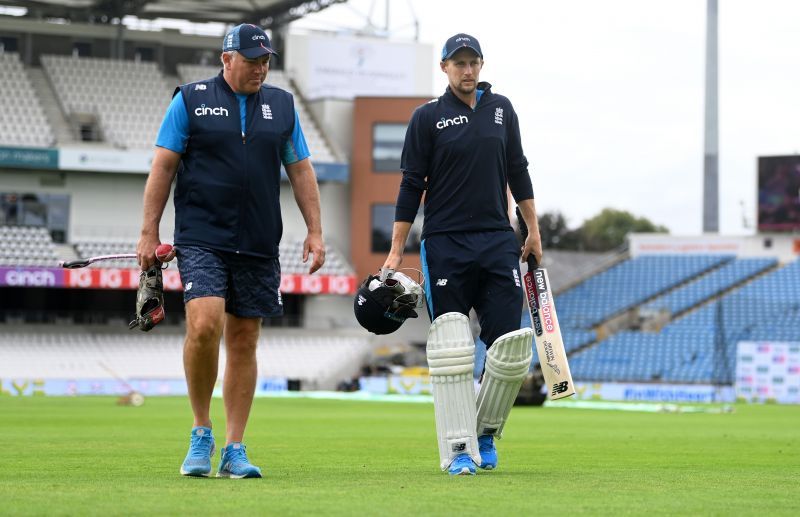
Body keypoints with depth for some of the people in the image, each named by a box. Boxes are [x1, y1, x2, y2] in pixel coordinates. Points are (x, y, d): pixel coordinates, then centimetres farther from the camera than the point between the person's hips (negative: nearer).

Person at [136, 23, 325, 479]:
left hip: (259, 245, 4)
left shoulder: (281, 105, 12)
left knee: (244, 340, 4)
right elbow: (163, 167, 3)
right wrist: (149, 233, -1)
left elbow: (301, 170, 17)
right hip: (202, 238, -3)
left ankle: (234, 450, 10)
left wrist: (315, 231, 10)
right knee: (204, 325, -21)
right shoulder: (191, 100, 3)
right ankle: (201, 433, -2)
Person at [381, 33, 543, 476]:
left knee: (511, 347, -3)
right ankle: (459, 449, -2)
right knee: (452, 351, -7)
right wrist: (396, 252, -4)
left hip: (498, 241, 3)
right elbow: (411, 186, 0)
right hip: (445, 244, -3)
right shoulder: (427, 117, 2)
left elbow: (518, 172, 19)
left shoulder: (501, 109, 12)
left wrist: (533, 231, 17)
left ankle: (485, 433, 16)